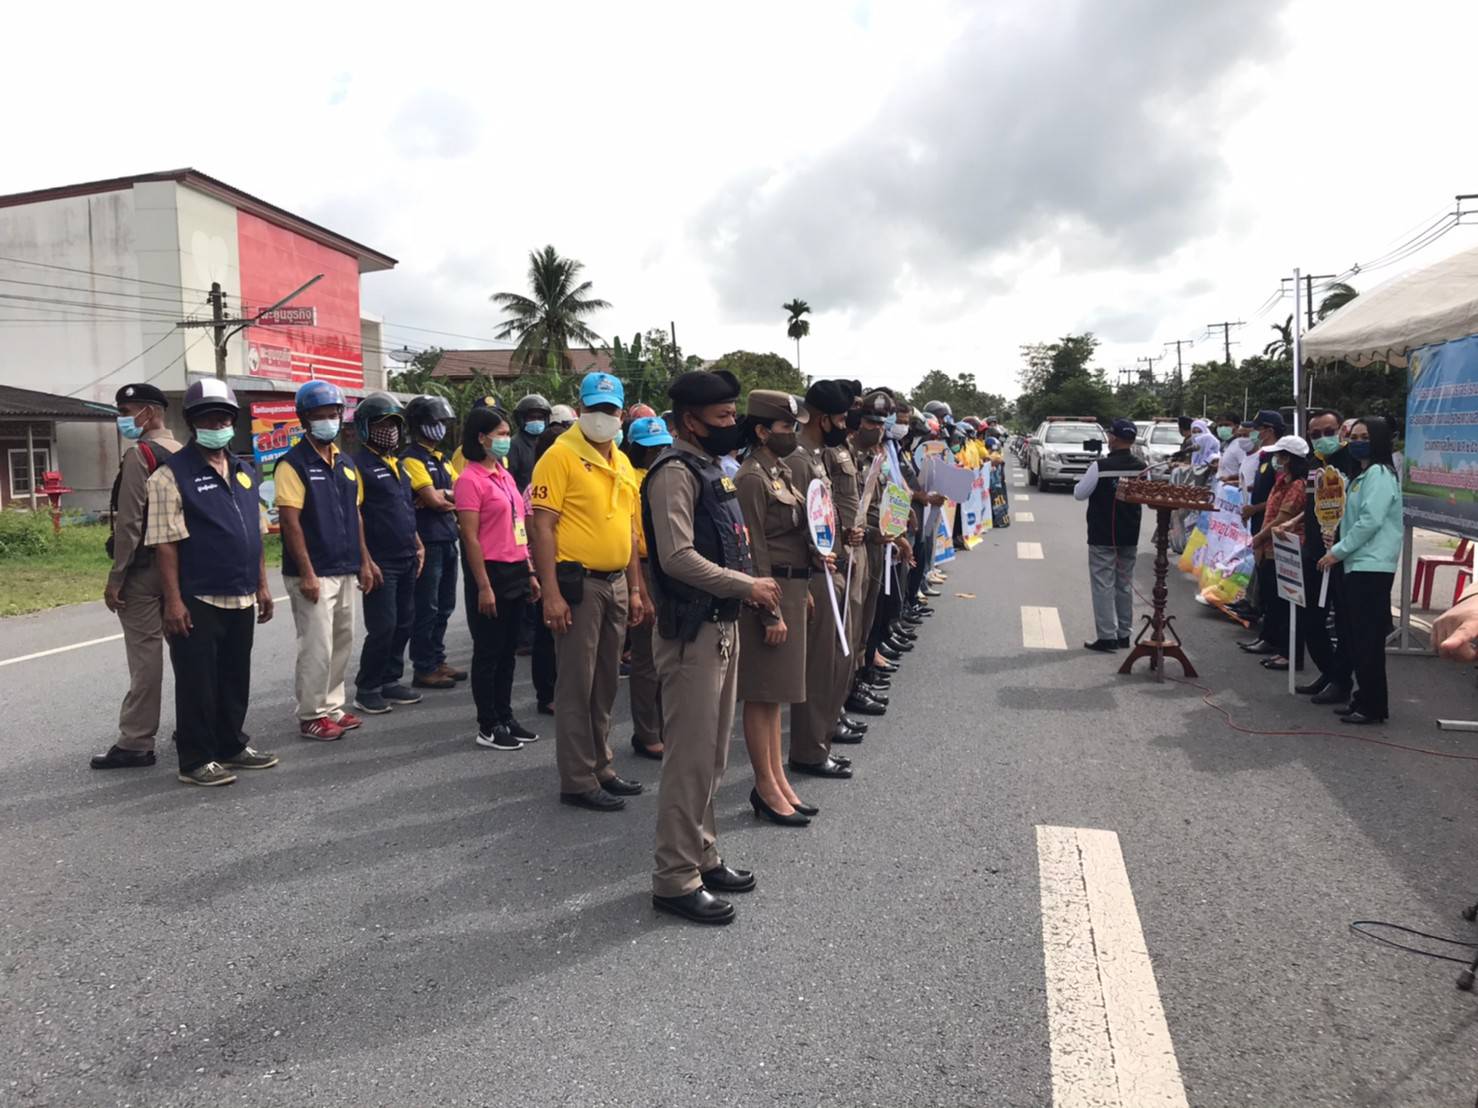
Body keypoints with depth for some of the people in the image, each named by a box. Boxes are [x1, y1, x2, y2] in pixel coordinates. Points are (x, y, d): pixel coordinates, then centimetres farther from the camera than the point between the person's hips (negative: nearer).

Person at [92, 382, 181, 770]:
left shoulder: (139, 454, -13)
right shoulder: (182, 454, 11)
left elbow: (129, 522, -17)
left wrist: (115, 578, -13)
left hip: (144, 569, -8)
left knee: (145, 654, -6)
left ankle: (135, 743, -2)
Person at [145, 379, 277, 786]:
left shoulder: (245, 473, 13)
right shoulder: (172, 474, -9)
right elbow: (166, 543, -13)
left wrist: (262, 584, 15)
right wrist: (173, 600, -18)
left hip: (241, 599, 7)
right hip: (197, 601, -7)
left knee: (235, 678, 16)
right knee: (198, 683, 1)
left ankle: (232, 745, 29)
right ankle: (196, 760, 11)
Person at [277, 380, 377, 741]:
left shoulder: (345, 463, 13)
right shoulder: (293, 464, -10)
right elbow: (290, 522, -15)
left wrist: (365, 561, 15)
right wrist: (307, 573, -18)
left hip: (345, 571, 8)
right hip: (313, 574, -8)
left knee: (342, 642, 14)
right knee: (317, 647, -4)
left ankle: (332, 707, 25)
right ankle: (312, 716, 8)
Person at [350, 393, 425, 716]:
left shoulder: (397, 464, 16)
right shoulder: (359, 465, -10)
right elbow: (353, 517, -15)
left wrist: (417, 545, 19)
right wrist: (365, 560, -19)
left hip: (406, 560, 8)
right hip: (380, 562, -8)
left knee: (404, 624, 12)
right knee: (383, 627, -6)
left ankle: (390, 682, 24)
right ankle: (366, 690, 8)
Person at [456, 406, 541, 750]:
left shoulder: (505, 475, 14)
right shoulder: (470, 479, -11)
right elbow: (470, 538, -15)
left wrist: (530, 572, 15)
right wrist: (483, 586, -18)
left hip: (516, 572, 8)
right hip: (491, 571, -8)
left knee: (508, 651, 15)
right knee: (488, 652, 2)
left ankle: (505, 717, 25)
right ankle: (488, 727, 11)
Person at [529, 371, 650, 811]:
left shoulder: (622, 464, 14)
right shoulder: (561, 456, -9)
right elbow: (543, 527, -14)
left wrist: (635, 589, 15)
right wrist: (551, 593, -20)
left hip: (616, 584, 8)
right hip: (578, 584, -8)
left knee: (605, 684, 15)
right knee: (576, 687, -1)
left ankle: (601, 767, 27)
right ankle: (577, 781, 9)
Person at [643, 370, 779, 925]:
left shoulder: (710, 467, 15)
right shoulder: (675, 471, -15)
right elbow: (678, 557, -25)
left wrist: (752, 584, 8)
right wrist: (748, 586, -19)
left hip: (722, 626, 10)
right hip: (692, 632, -10)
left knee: (711, 754, 17)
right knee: (690, 758, -3)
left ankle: (703, 856, 30)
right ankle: (676, 878, 8)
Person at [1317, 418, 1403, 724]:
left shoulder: (1379, 473, -10)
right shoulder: (1362, 475, 21)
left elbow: (1371, 521, -18)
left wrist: (1338, 551, -13)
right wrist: (1340, 551, 11)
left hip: (1372, 567, -10)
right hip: (1358, 565, 10)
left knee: (1369, 638, -7)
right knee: (1359, 637, 11)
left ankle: (1373, 707, -2)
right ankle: (1364, 698, 17)